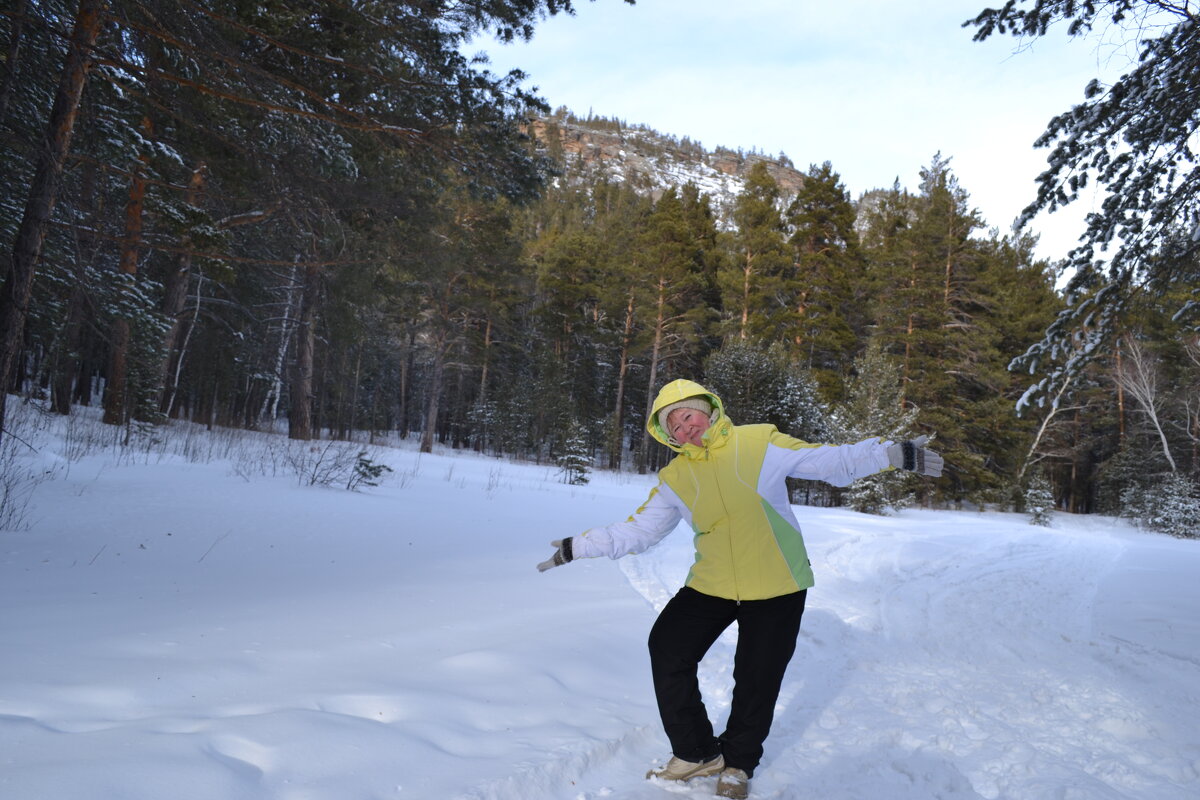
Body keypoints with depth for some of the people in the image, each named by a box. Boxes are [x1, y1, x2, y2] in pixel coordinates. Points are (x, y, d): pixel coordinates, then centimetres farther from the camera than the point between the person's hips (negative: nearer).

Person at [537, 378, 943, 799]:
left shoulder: (760, 443, -9)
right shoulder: (675, 478, 0)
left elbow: (834, 461, -6)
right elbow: (635, 530, 6)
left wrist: (896, 453, -15)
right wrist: (575, 547, 3)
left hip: (777, 589, -3)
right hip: (710, 586, 3)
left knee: (756, 682, 6)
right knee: (667, 650, -1)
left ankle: (739, 764, 34)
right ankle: (696, 753, 20)